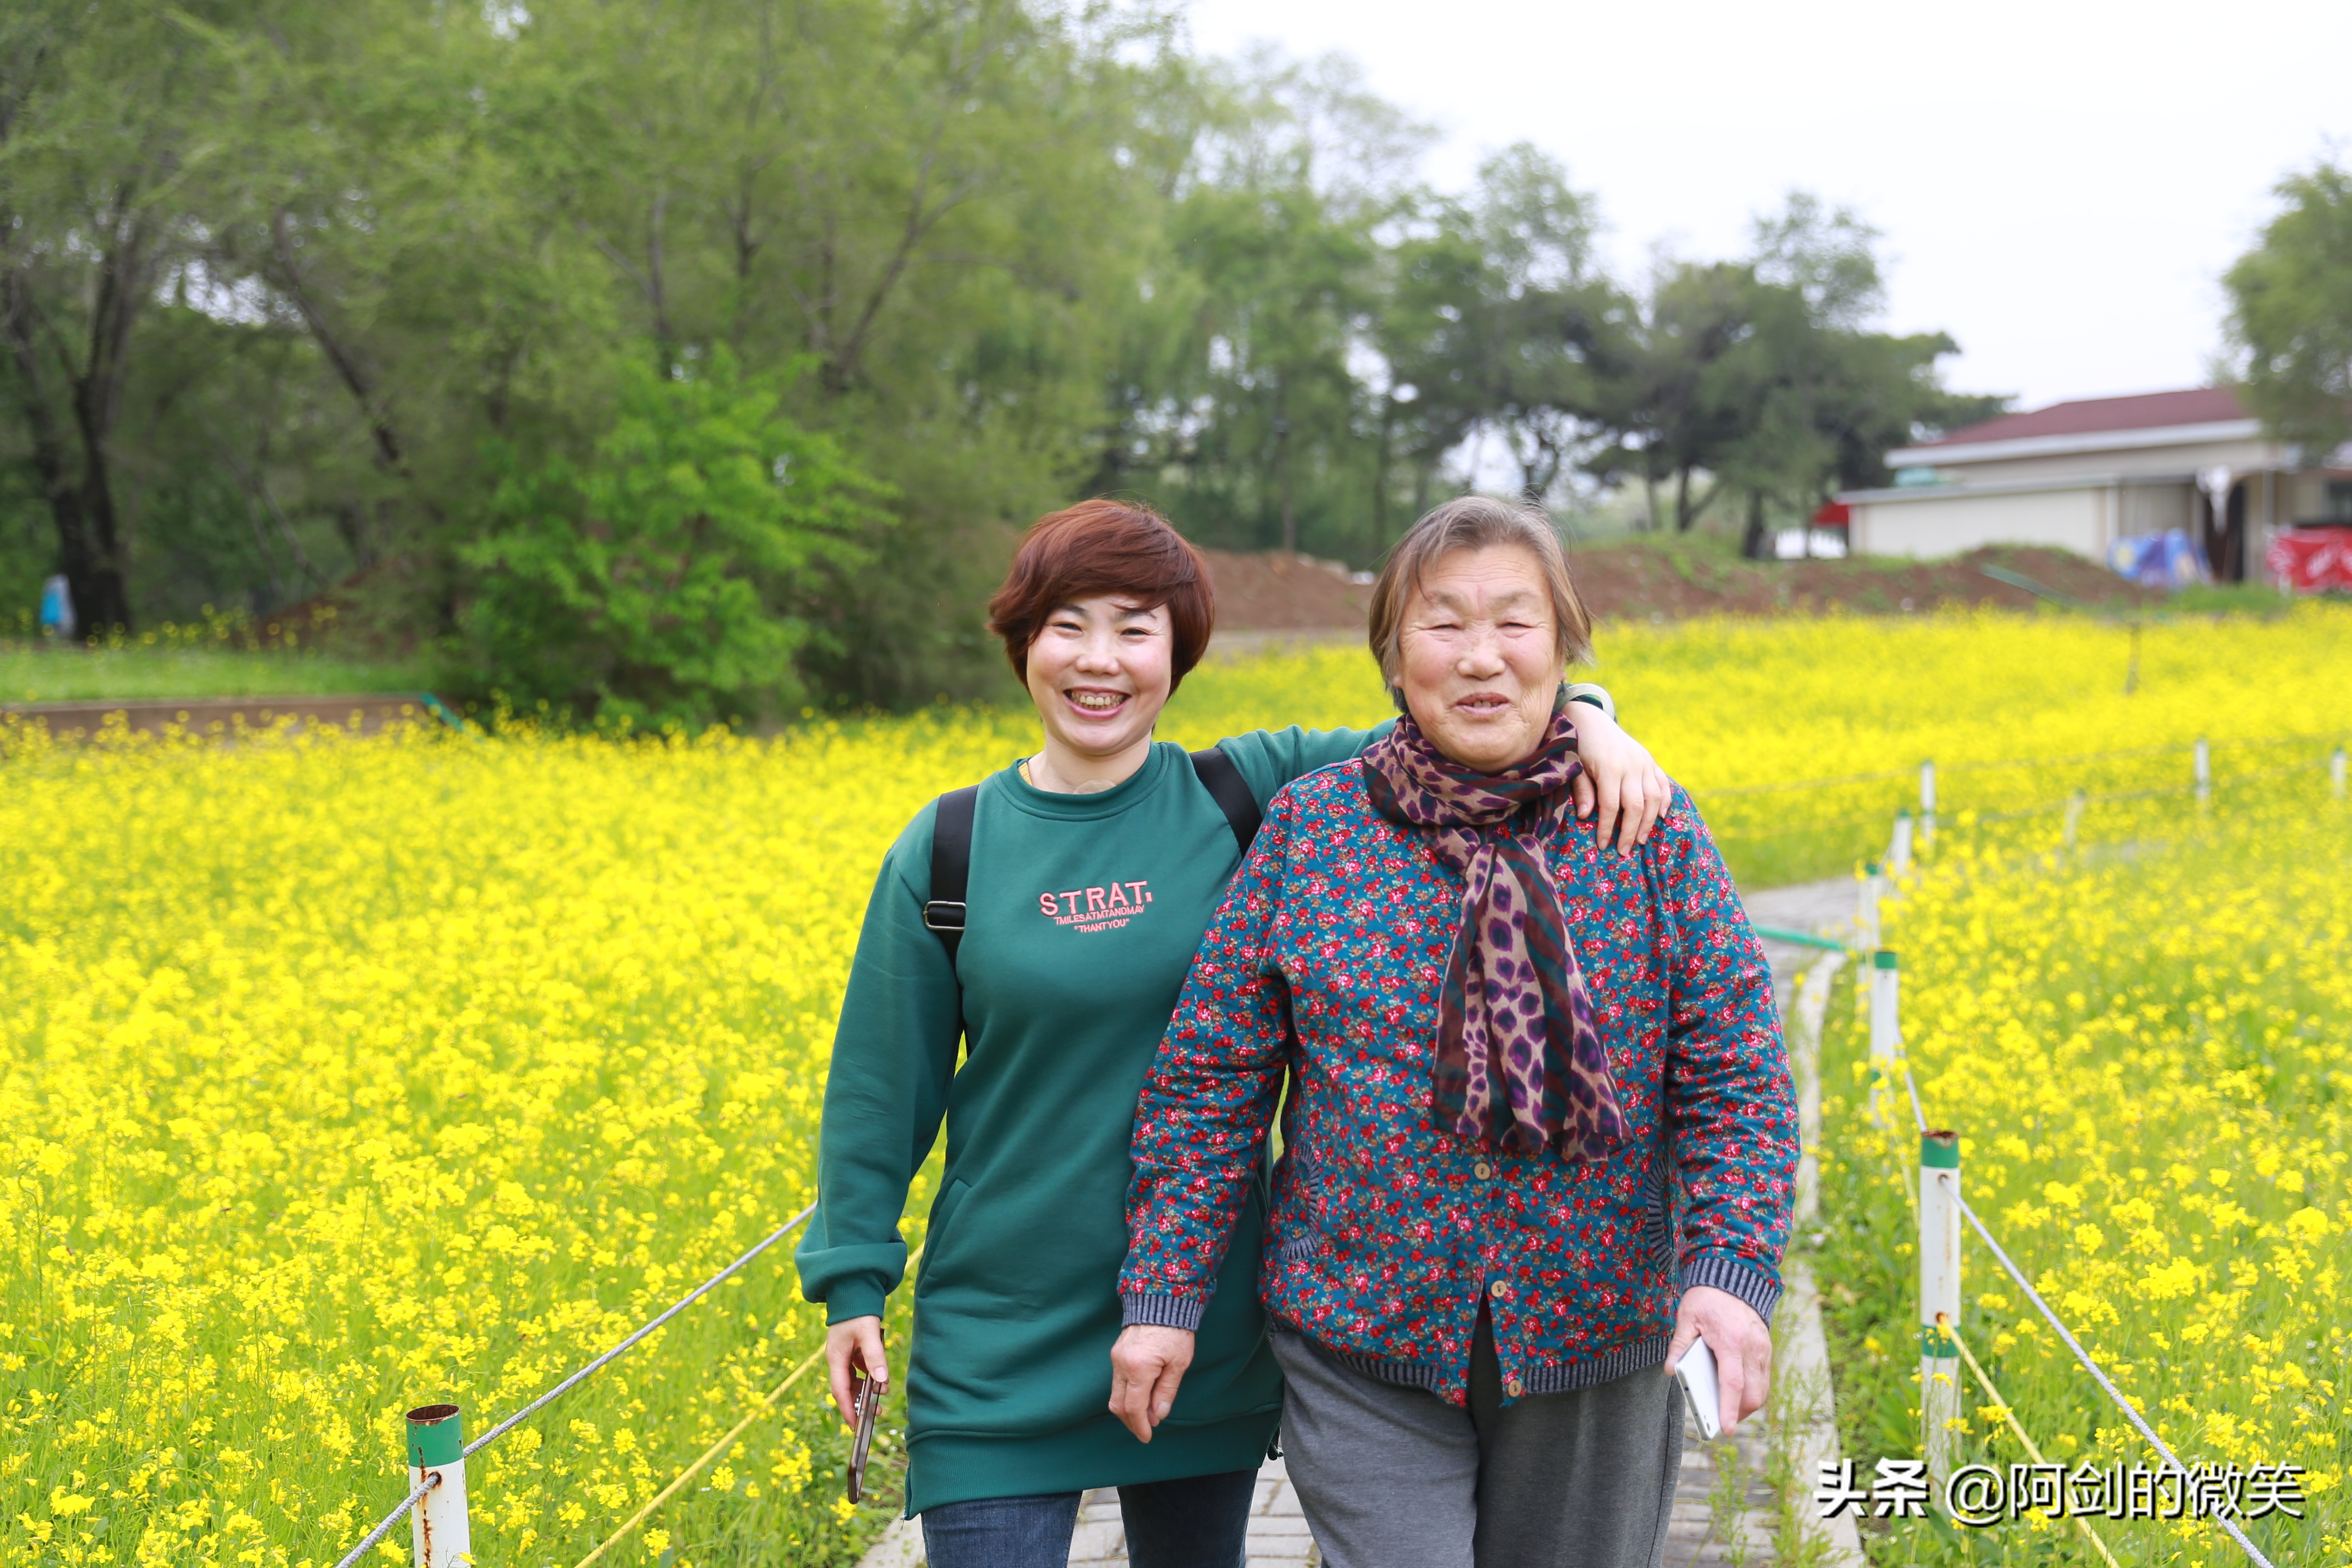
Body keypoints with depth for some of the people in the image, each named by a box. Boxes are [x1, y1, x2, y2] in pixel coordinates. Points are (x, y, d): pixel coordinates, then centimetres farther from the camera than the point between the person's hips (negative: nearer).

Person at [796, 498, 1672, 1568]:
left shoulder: (1256, 797, -5)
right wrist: (851, 1278, 4)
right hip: (1001, 1338, -1)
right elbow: (883, 1087, 3)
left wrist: (1582, 716, -20)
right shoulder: (945, 854, -4)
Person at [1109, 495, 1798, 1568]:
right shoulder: (1308, 829, -3)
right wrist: (1165, 1290, -4)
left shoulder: (1651, 832, -3)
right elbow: (1210, 1078, 0)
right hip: (1364, 1345, -1)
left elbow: (1734, 1081, -4)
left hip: (1592, 1348, 1)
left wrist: (1733, 1269, -19)